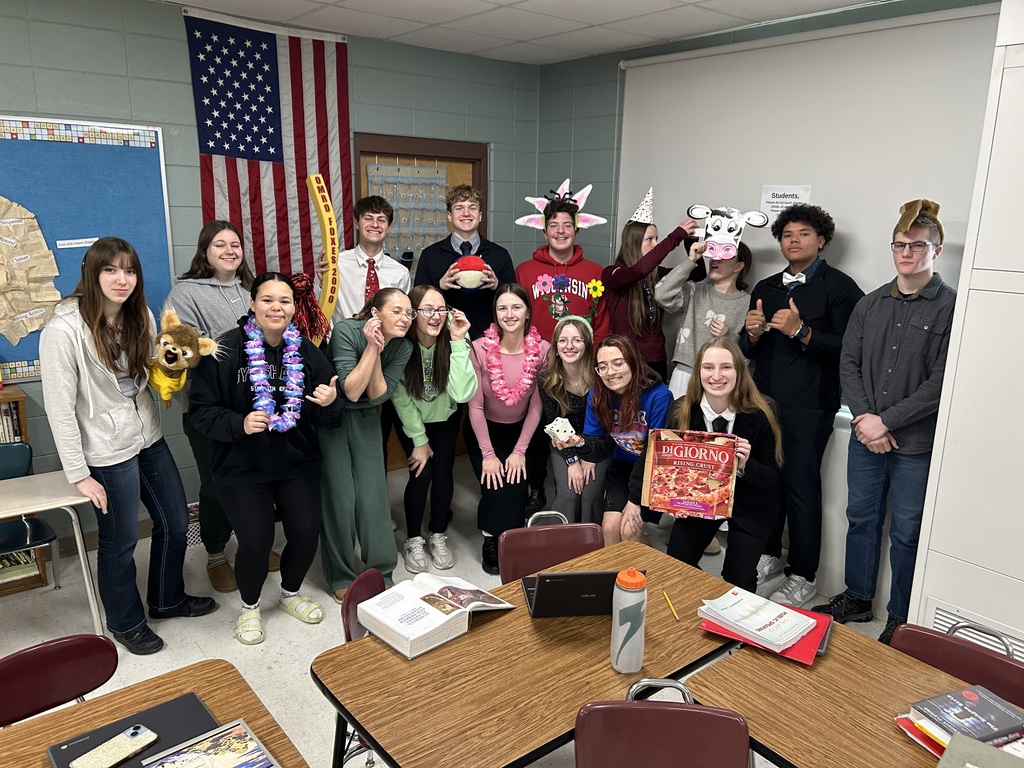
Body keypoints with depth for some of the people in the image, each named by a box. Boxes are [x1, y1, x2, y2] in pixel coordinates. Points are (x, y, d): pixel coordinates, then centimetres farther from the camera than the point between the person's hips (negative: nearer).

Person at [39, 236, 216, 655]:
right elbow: (59, 407, -16)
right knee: (120, 542, 9)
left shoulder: (140, 316, 2)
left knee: (175, 522, 17)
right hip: (108, 450, -7)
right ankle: (125, 622, 33)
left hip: (149, 437, 7)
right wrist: (79, 473, -15)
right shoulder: (64, 329, -18)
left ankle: (168, 599, 41)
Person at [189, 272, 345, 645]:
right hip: (242, 467, -3)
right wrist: (239, 424, -27)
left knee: (307, 534, 2)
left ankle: (291, 593, 35)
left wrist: (330, 404, -21)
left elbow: (330, 420, 2)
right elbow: (201, 410, -11)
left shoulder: (306, 351, -2)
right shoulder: (226, 350, -14)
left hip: (297, 463, 3)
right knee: (255, 541, -8)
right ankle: (250, 607, 26)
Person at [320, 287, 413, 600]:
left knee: (373, 496, 1)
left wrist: (377, 352, -24)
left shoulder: (403, 346, -9)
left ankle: (381, 573, 17)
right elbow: (351, 391, -26)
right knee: (340, 498, -2)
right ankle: (341, 578, 17)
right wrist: (372, 346, -30)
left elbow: (377, 396, -13)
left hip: (365, 420, 4)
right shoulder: (346, 332, -22)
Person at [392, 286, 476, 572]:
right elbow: (401, 399, -18)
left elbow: (462, 394, -38)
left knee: (443, 472, -6)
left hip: (445, 418, 1)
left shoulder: (452, 342, -27)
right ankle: (413, 541, 11)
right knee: (421, 472, -11)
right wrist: (420, 440, -12)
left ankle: (438, 537, 18)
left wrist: (458, 342, -41)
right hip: (411, 420, -1)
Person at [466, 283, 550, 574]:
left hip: (520, 431, 1)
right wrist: (488, 454, -15)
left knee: (516, 488, -15)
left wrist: (520, 451, -11)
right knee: (495, 488, -17)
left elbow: (536, 405, -10)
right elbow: (475, 405, -16)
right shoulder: (480, 349, -22)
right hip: (484, 431, -1)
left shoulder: (542, 350, -17)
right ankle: (490, 543, 11)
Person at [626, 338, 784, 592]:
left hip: (749, 504, -2)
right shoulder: (682, 410, -17)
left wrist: (745, 466, -33)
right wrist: (634, 500, -10)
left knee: (738, 581, -7)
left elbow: (774, 478, -14)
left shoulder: (759, 414, -22)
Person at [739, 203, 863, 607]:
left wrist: (801, 331, -21)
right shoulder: (766, 288, 16)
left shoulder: (839, 286, -2)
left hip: (809, 406, -5)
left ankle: (802, 577, 11)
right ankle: (768, 555, 27)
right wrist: (752, 333, -5)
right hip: (764, 400, 5)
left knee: (801, 487, -2)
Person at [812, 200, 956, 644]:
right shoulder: (870, 304, 8)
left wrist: (886, 422, -14)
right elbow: (849, 363, 6)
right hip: (866, 436, 5)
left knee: (906, 533, 6)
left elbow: (940, 384, -14)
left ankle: (900, 619, 23)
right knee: (861, 519, 15)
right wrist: (864, 417, -7)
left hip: (916, 443, -5)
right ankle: (857, 598, 32)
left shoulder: (950, 307, -8)